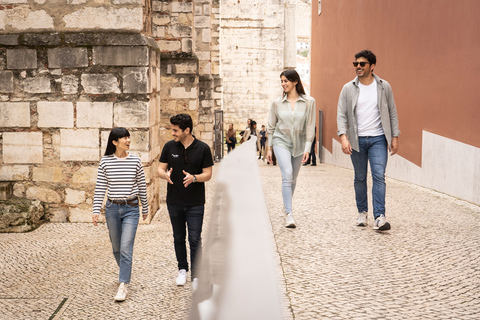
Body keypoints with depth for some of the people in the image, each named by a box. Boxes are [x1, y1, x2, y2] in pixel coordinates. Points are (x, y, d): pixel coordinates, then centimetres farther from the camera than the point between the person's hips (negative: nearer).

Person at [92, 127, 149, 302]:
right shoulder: (105, 162, -2)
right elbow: (100, 188, 1)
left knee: (126, 248, -10)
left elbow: (142, 186, 6)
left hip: (131, 209, -1)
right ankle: (125, 272, 40)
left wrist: (145, 208, 12)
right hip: (112, 208, 2)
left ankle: (123, 285, -7)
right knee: (116, 247, 14)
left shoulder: (135, 161, -2)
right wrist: (96, 210, -5)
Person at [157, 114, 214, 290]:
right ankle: (182, 269, 32)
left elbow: (208, 174, -5)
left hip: (195, 203, -3)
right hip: (174, 202, 3)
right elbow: (160, 168, 4)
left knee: (195, 240, -3)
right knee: (179, 238, 14)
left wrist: (194, 178, -25)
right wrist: (165, 174, -20)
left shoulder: (203, 148, -7)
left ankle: (196, 276, 7)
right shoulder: (169, 147, 0)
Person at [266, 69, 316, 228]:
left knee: (293, 179, 11)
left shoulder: (309, 102, -3)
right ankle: (289, 214, -21)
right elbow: (271, 127, 7)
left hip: (299, 144, 1)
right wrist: (269, 148, 5)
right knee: (287, 175, -19)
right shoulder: (277, 103, 1)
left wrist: (307, 148, -9)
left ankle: (287, 208, 32)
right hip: (281, 142, -1)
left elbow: (310, 126, -3)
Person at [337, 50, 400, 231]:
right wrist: (343, 137, -15)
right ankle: (362, 212, 26)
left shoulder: (384, 87, 3)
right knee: (360, 178, 10)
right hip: (356, 140, 1)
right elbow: (341, 115, -2)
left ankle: (379, 217, -13)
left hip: (378, 139, -1)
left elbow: (392, 113, 7)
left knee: (379, 176, -11)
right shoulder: (348, 89, 2)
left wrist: (395, 137, 2)